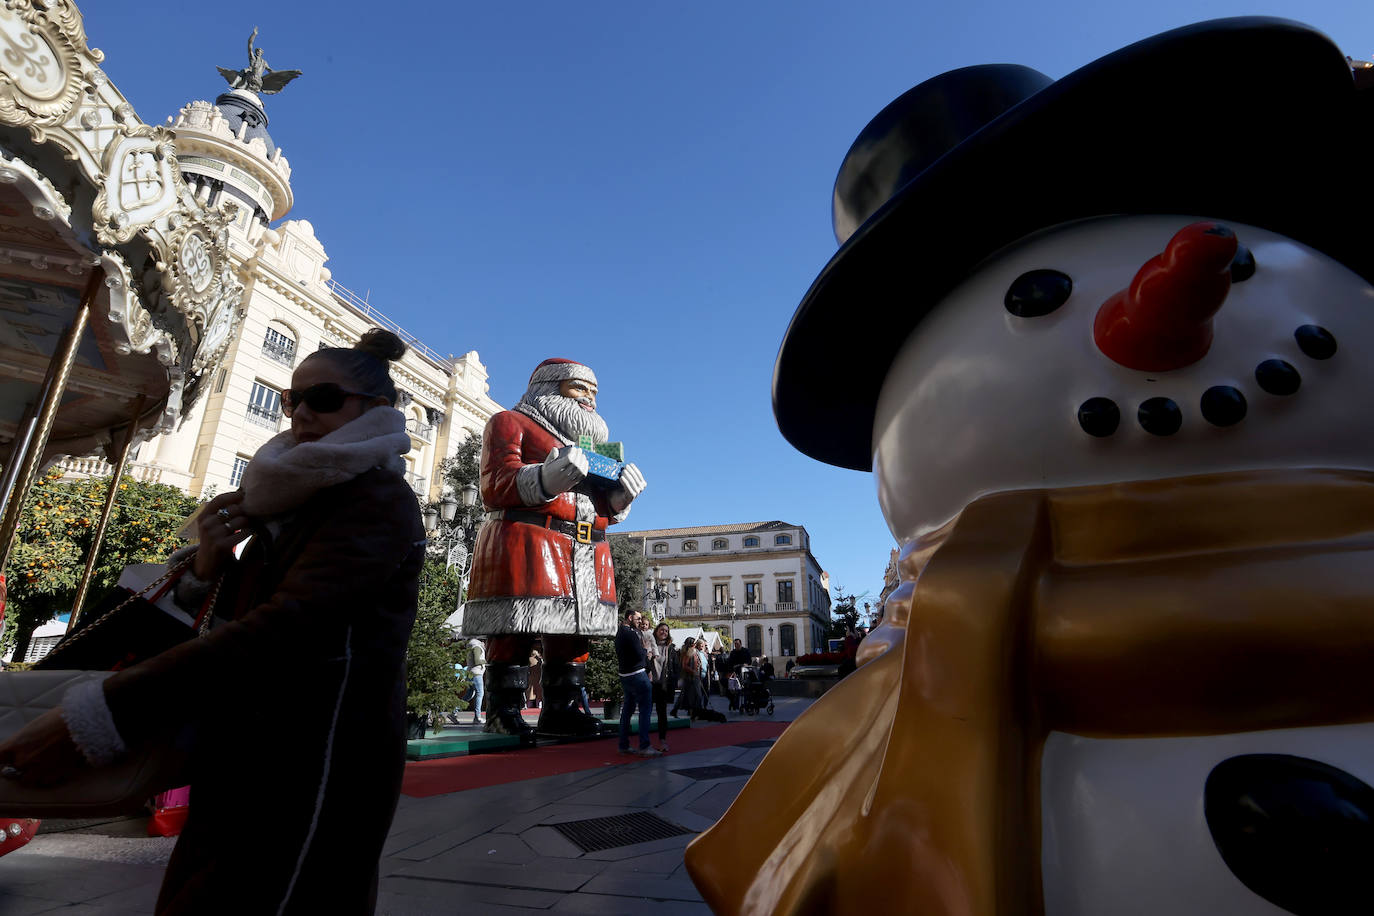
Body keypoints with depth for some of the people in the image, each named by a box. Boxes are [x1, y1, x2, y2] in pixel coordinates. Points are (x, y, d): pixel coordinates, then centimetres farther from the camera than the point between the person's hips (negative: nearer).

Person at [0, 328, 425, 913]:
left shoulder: (379, 499, -16)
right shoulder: (299, 502, 12)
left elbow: (282, 630, -28)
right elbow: (233, 618, 14)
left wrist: (93, 718, -27)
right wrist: (207, 568, -8)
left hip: (318, 760, -8)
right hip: (250, 753, 8)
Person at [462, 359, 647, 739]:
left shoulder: (590, 441, 30)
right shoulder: (511, 422, 10)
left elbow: (602, 509, 26)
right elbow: (495, 487, -5)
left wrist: (621, 495, 3)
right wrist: (546, 480, -23)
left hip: (585, 555, 7)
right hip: (526, 545, -6)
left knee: (573, 635, 5)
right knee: (515, 634, -8)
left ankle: (559, 709, 14)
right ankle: (503, 709, 4)